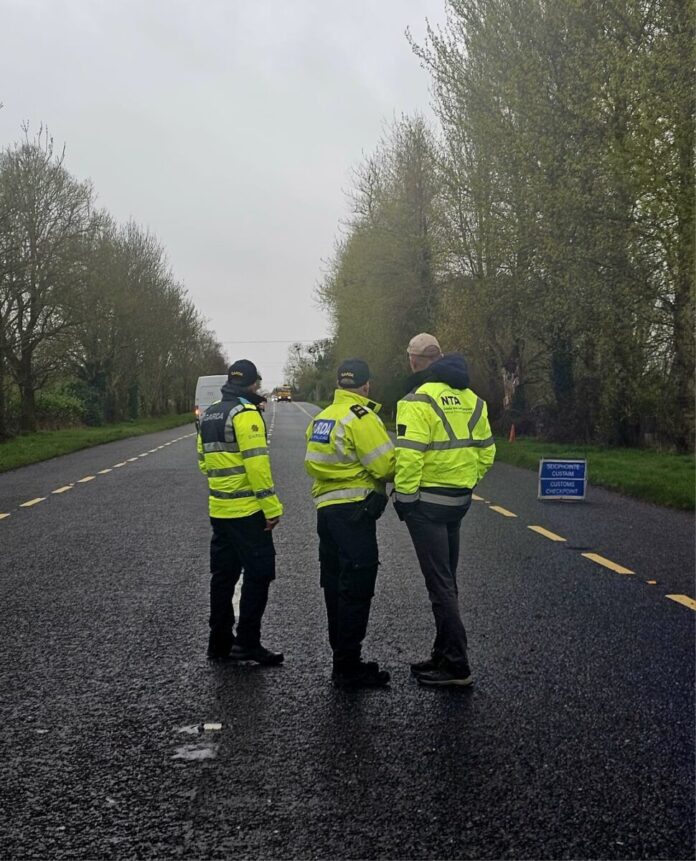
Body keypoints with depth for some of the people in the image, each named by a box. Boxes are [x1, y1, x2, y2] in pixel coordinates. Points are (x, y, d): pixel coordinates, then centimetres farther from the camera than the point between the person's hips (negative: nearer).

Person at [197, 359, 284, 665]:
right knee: (258, 574, -1)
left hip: (219, 510, 8)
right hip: (247, 510, -8)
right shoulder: (246, 413, -13)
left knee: (224, 575, 13)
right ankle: (247, 643, -2)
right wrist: (272, 507, -18)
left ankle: (219, 642, 18)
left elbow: (204, 460, 18)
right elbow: (257, 463, -20)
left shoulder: (208, 415, 13)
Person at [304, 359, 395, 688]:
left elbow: (311, 463, 15)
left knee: (337, 586, 15)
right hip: (354, 510, -9)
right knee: (356, 589, -4)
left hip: (326, 508, 9)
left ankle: (343, 659, 25)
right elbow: (386, 465, -17)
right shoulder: (361, 417, -12)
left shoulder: (321, 417, 15)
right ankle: (348, 667, -1)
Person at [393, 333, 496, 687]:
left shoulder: (419, 400, -15)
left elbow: (409, 456, -22)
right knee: (446, 580, 18)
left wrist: (404, 497, -12)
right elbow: (486, 450, 13)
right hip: (459, 500, 8)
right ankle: (444, 654, 27)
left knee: (439, 582, -3)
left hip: (427, 501, -8)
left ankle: (456, 666, 0)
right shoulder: (471, 399, 9)